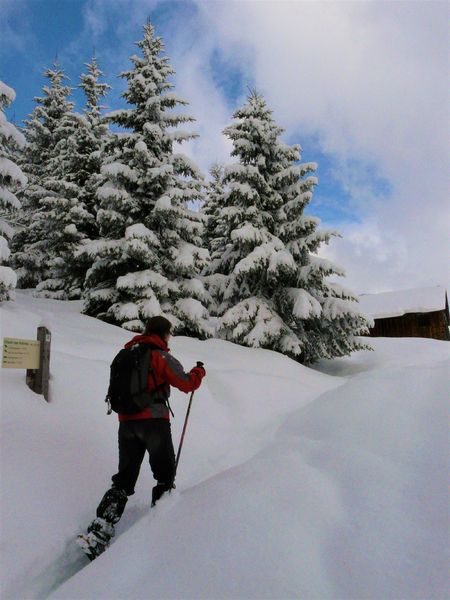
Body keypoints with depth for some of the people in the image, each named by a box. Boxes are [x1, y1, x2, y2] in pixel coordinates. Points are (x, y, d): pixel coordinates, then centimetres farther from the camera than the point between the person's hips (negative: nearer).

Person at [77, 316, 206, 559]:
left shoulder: (127, 354, 11)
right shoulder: (161, 357, -8)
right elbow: (187, 384, -5)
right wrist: (199, 372, 14)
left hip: (127, 422, 6)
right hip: (154, 421, -6)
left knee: (124, 479, 13)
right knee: (165, 475, 13)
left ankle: (98, 532, 4)